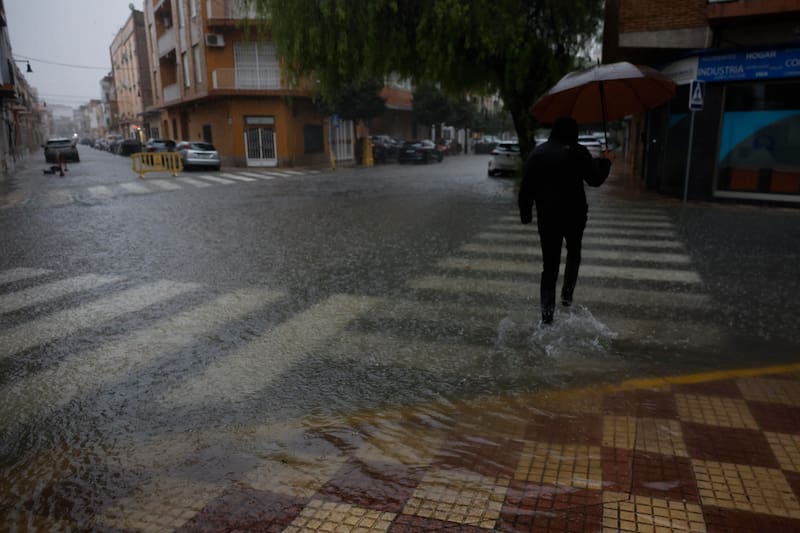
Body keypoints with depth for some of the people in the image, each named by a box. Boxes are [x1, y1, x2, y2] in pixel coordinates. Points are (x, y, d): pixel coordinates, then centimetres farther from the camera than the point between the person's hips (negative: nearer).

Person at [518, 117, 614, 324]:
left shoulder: (536, 153, 5)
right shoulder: (578, 152, -7)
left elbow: (526, 188, 4)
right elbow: (595, 179, -4)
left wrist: (525, 214, 12)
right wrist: (605, 162, 13)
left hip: (547, 217, 2)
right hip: (574, 215, -2)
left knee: (549, 264, 6)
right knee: (574, 252, 24)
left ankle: (547, 312, 1)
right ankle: (567, 293, 13)